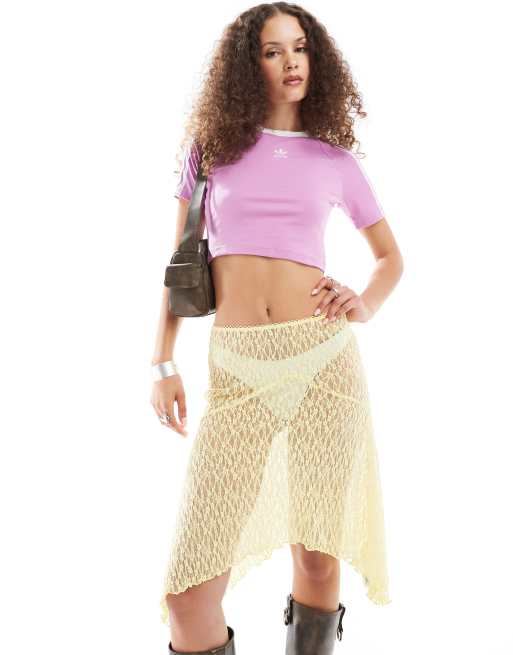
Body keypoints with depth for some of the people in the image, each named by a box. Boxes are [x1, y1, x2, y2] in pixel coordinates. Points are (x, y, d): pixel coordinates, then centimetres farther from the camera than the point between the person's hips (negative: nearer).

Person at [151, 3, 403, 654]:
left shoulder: (335, 158, 11)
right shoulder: (212, 146, 10)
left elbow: (390, 255, 21)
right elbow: (180, 260, 12)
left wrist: (364, 304, 0)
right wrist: (163, 365, 5)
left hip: (325, 359, 1)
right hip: (237, 370, 0)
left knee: (317, 562, 7)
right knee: (189, 591, -7)